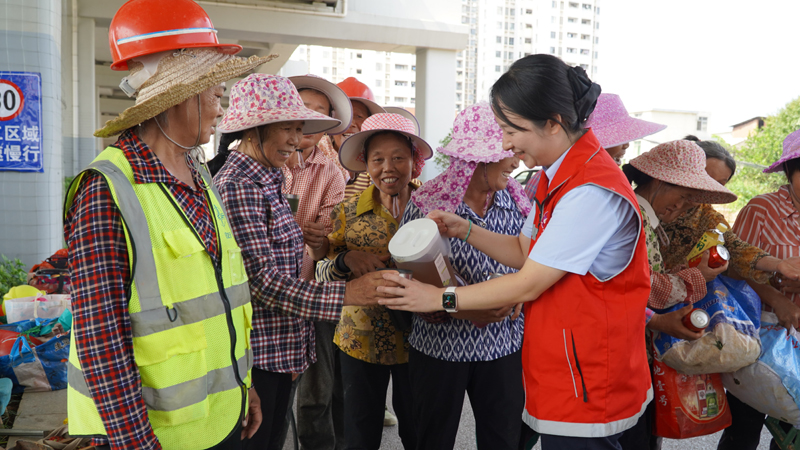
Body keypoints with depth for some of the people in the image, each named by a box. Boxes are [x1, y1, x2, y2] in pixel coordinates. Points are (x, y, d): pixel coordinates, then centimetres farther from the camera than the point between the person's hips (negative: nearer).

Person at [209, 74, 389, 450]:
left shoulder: (268, 180, 11)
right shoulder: (237, 186, -18)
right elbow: (262, 279, -23)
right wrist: (345, 294, -25)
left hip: (279, 349, 9)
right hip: (253, 353, -9)